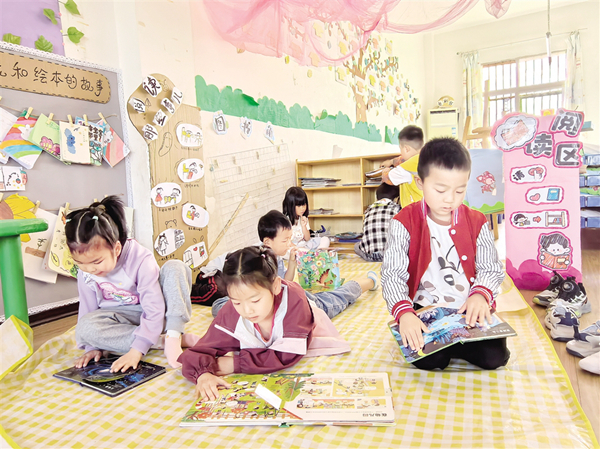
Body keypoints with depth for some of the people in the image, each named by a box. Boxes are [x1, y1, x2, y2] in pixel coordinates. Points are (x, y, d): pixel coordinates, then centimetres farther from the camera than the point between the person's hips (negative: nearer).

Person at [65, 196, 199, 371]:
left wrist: (136, 350, -33)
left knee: (175, 267, -28)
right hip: (124, 318, 4)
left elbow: (154, 310, -27)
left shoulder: (141, 259, -27)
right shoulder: (85, 273, -11)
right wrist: (94, 346, -6)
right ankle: (162, 341, -25)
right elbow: (88, 310, 2)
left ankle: (173, 337, -33)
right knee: (85, 327, -30)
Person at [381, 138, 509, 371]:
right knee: (428, 360, -24)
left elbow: (491, 269, 6)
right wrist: (404, 313, -30)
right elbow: (393, 274, -14)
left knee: (494, 356, -16)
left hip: (470, 310, 3)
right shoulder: (405, 223, -8)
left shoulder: (477, 222, 2)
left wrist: (481, 294, -18)